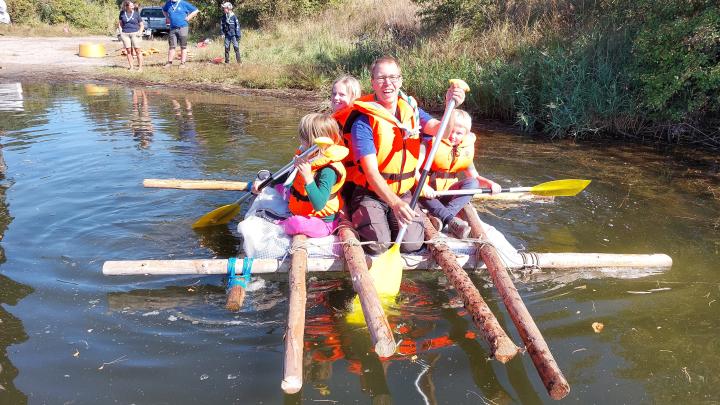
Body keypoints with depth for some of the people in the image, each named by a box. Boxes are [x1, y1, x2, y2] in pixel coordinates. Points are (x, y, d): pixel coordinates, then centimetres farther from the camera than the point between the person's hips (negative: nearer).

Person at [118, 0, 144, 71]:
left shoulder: (136, 13, 2)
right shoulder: (122, 13, 7)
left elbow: (142, 25, 8)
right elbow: (119, 23, 18)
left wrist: (140, 32, -7)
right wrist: (121, 32, 6)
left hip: (135, 33, -2)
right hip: (125, 34, 2)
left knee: (137, 50, -6)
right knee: (128, 50, 3)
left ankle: (140, 67, -2)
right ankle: (130, 67, 10)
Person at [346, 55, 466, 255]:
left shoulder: (412, 110, 3)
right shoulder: (363, 121, -15)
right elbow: (371, 172, -23)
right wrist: (394, 202, -38)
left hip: (404, 193, 4)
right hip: (371, 194, -3)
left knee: (412, 244, -16)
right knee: (378, 245, -22)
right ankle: (361, 218, 11)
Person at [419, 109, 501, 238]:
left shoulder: (466, 149, 4)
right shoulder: (432, 142, -11)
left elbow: (474, 176, 10)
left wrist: (489, 183, -10)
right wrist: (423, 186, -35)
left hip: (448, 194, 5)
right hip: (428, 193, -4)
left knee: (472, 183, -20)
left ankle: (440, 217, -36)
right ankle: (451, 220, -48)